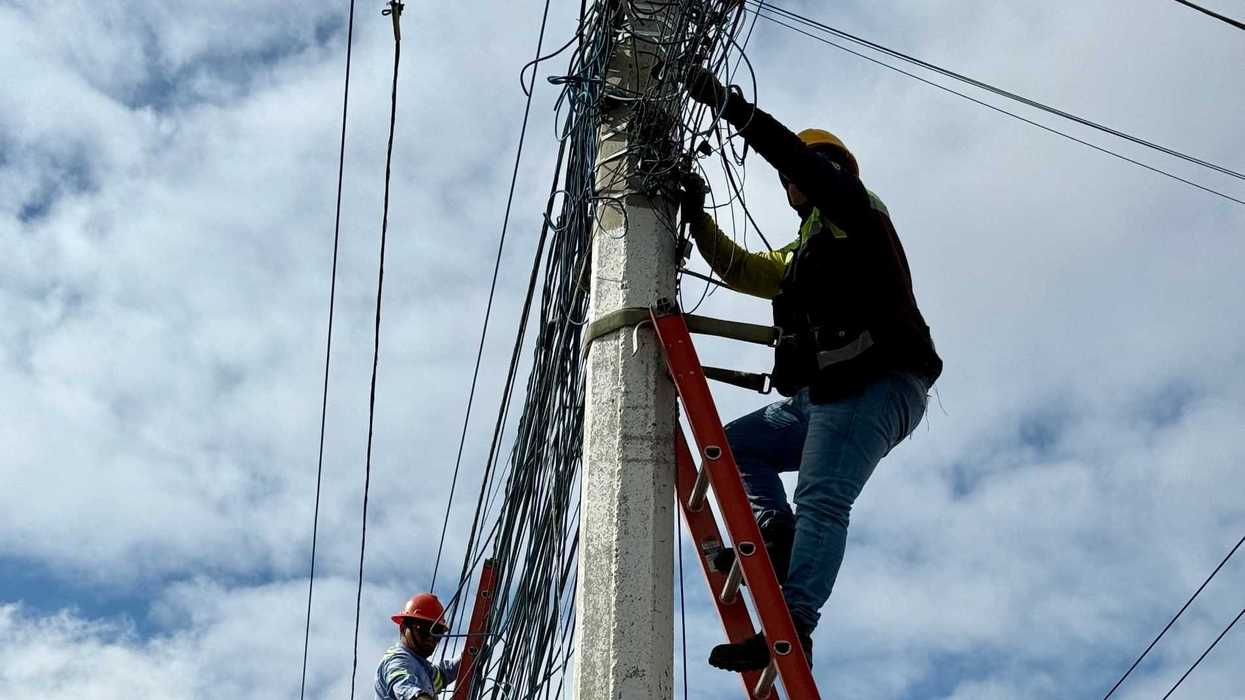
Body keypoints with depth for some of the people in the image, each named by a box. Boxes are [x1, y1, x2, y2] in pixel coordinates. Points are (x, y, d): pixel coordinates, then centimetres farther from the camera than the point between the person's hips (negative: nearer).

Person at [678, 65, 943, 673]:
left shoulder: (854, 211, 9)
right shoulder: (798, 257, 35)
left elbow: (799, 156, -5)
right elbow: (736, 268, 35)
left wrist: (728, 103, -4)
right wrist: (695, 214, 24)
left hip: (877, 387, -10)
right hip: (822, 396, 10)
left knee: (821, 498, -23)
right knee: (735, 444, 12)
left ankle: (791, 628, -33)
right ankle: (777, 534, -10)